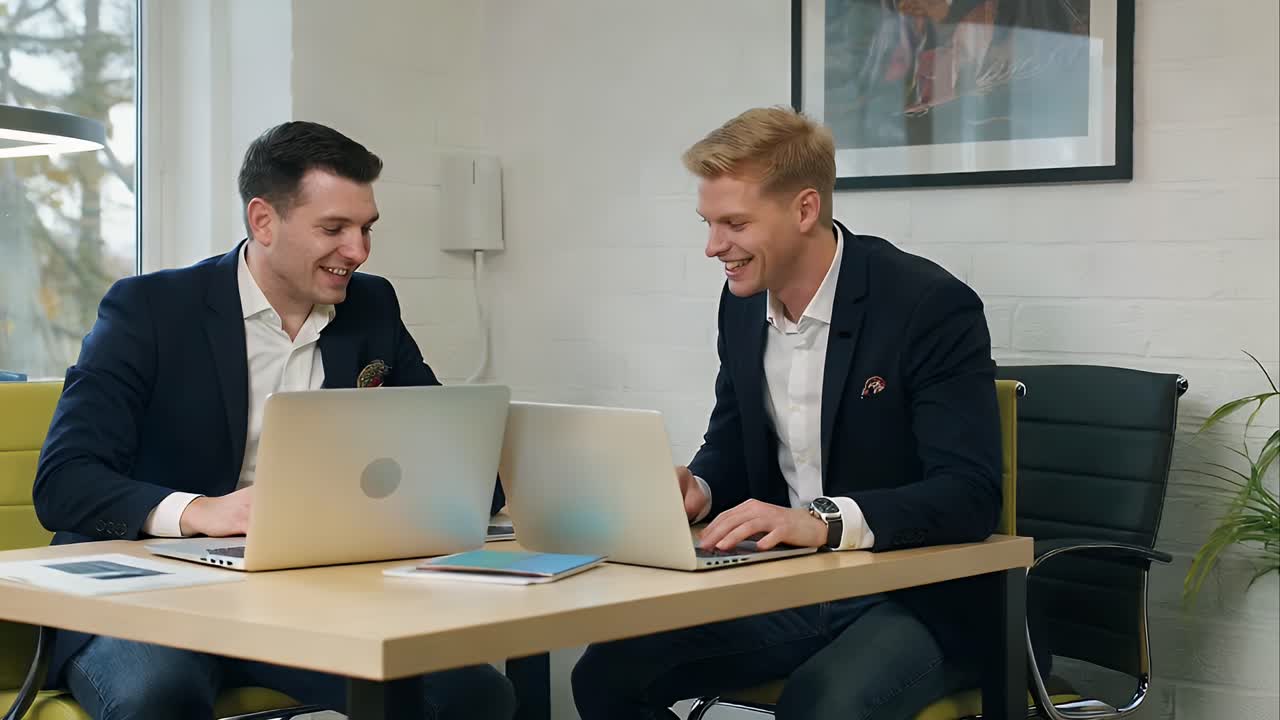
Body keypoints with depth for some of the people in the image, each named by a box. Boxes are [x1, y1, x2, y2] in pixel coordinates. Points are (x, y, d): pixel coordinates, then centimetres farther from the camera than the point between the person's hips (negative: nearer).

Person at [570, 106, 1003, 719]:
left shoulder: (932, 306, -16)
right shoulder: (743, 302, 5)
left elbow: (970, 495, -22)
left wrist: (824, 520, -36)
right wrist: (698, 489, -7)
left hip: (911, 599, -6)